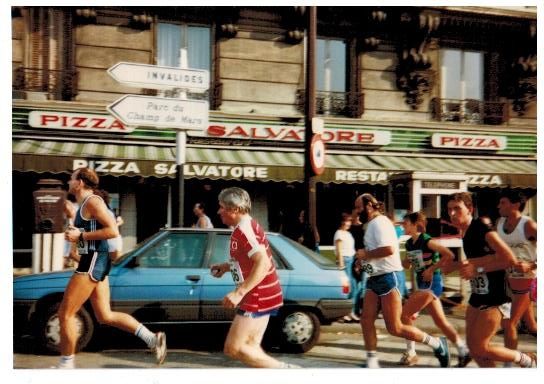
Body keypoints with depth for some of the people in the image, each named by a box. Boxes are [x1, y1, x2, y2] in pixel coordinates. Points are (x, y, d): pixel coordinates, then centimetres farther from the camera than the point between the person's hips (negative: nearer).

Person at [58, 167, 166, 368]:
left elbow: (113, 231, -21)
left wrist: (80, 235, -18)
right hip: (94, 261, 10)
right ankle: (152, 338, 9)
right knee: (105, 316, 10)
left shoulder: (92, 201, -12)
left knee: (65, 313, -2)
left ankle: (66, 364, 10)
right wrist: (75, 234, 9)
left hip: (93, 262, -10)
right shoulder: (85, 204, 17)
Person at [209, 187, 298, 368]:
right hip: (261, 297, 10)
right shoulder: (247, 226, 13)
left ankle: (286, 370, -1)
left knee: (233, 348, -6)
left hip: (258, 298, -10)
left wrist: (239, 292, -29)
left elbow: (263, 263, -29)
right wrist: (226, 266, 19)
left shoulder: (243, 229, -19)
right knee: (250, 347, 14)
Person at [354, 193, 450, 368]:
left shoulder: (380, 222, -14)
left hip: (388, 278, -10)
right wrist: (365, 257, 8)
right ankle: (372, 363, 9)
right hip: (375, 279, 10)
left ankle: (437, 343, 10)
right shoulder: (372, 224, 17)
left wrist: (365, 254, -14)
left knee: (395, 328, -6)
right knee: (366, 321, 2)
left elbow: (388, 249, -27)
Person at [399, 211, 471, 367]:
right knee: (441, 322, 11)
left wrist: (431, 269, -20)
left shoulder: (427, 241, -16)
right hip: (423, 283, 9)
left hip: (431, 283, -9)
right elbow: (407, 264, 19)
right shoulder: (409, 243, 8)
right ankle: (464, 352, 18)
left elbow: (449, 255, -23)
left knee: (404, 314, -7)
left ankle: (410, 353, 2)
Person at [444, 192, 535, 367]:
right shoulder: (466, 233, 7)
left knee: (479, 347, -6)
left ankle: (527, 360, 14)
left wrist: (477, 268, -22)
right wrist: (464, 264, 6)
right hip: (478, 295, 9)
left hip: (494, 297, -9)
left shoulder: (482, 229, -18)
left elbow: (510, 259, -25)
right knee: (472, 345, 9)